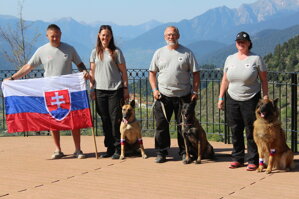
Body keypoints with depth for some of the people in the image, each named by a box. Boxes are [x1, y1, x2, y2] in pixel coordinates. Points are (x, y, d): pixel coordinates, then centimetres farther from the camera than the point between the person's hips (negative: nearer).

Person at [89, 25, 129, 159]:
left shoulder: (116, 52, 2)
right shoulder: (95, 52, 10)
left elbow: (123, 71, 2)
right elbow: (92, 72, 12)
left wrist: (125, 88, -2)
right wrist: (91, 89, 6)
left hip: (115, 89, -3)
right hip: (100, 90, 3)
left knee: (116, 119, -4)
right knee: (105, 120, 6)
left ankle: (118, 149, 2)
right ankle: (110, 148, 14)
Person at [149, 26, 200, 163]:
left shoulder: (187, 53, 3)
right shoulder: (159, 53, 9)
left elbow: (195, 73, 3)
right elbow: (152, 73, 11)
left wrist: (195, 91, -4)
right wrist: (154, 89, -2)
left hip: (183, 95, -1)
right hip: (163, 95, 1)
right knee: (161, 125, 2)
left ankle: (184, 152, 15)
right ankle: (161, 153, 11)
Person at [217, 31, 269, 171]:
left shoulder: (256, 59, -2)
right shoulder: (230, 59, 9)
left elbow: (264, 80, -1)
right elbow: (225, 80, 14)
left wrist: (265, 97, -8)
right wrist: (221, 97, 10)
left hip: (251, 99, -4)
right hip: (232, 99, 4)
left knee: (251, 132, -2)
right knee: (235, 131, 7)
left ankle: (253, 161, 5)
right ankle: (237, 158, 17)